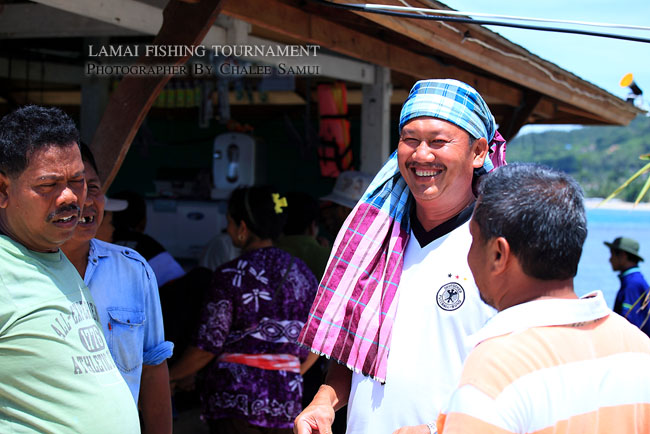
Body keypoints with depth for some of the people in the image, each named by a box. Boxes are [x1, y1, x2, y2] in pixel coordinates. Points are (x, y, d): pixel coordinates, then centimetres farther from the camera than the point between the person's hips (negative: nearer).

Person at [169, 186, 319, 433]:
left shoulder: (231, 275, -7)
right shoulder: (302, 273, 8)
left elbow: (208, 346, -7)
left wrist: (169, 376, 7)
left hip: (236, 397, -4)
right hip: (287, 398, 5)